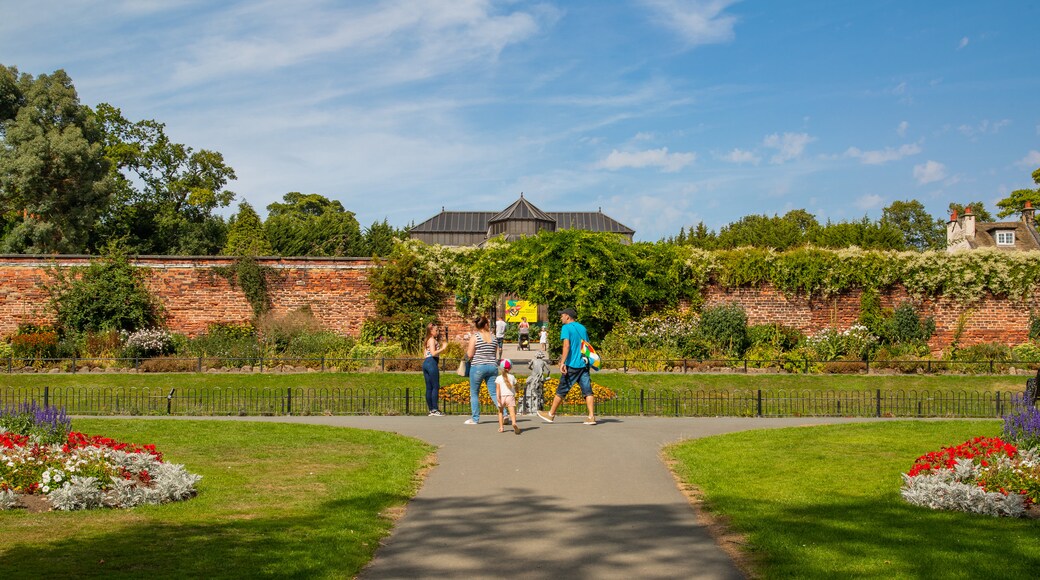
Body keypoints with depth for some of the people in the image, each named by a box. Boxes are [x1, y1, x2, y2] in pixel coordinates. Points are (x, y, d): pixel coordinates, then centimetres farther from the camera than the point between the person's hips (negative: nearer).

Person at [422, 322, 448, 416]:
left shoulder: (428, 340, 20)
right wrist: (443, 348, -13)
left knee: (429, 388, 8)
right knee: (435, 387, -6)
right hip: (432, 363, -9)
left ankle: (431, 410, 10)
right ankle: (435, 409, -8)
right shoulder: (432, 340, -8)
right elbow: (433, 353, -18)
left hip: (426, 363, 9)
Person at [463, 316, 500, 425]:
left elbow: (470, 355, -7)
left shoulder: (475, 337, -5)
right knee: (494, 393, 5)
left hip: (478, 367, -4)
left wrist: (467, 348, 10)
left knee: (474, 394, 9)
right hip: (492, 367, 4)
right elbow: (496, 355, 11)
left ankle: (475, 419, 11)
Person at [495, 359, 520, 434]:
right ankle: (514, 423, -41)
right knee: (512, 411, -14)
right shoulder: (512, 377, 10)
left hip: (502, 396, 0)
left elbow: (498, 388, -8)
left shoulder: (499, 378, 4)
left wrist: (498, 397, -15)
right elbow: (515, 387, 19)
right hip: (510, 396, 0)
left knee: (501, 412, 20)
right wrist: (515, 394, 37)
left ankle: (501, 427, 16)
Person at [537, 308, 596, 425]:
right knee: (587, 391, 2)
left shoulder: (566, 328, -6)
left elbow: (566, 345, -18)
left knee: (561, 391, 5)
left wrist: (563, 362, -22)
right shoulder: (582, 328, 15)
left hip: (572, 365, -6)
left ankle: (551, 415, 16)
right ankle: (591, 417, -6)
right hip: (584, 364, 6)